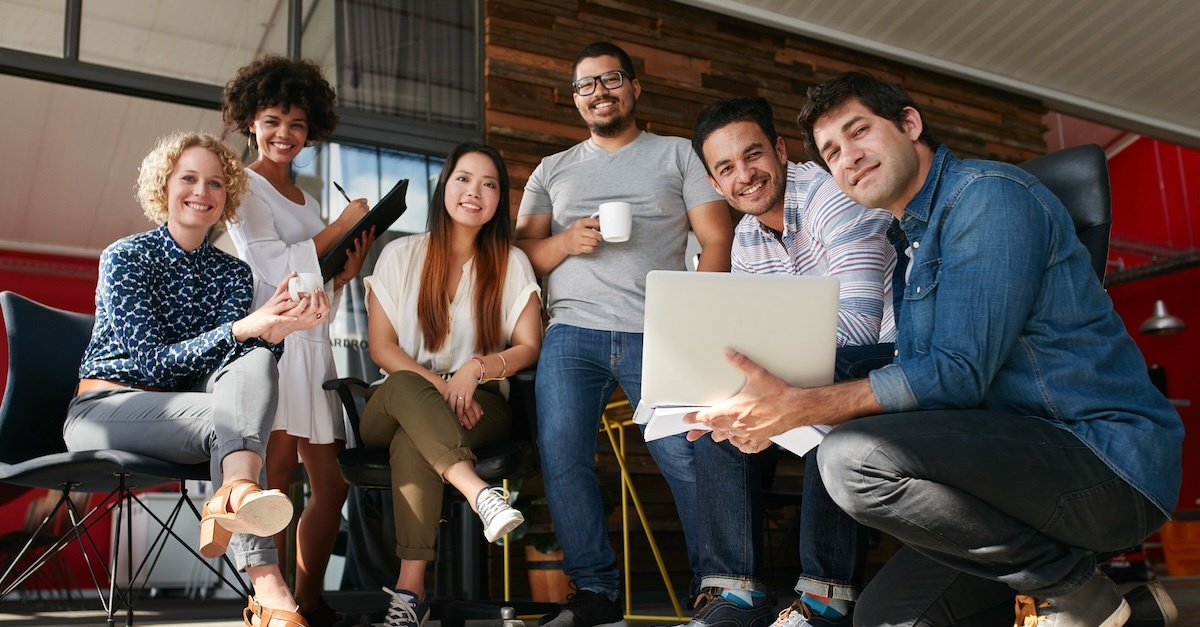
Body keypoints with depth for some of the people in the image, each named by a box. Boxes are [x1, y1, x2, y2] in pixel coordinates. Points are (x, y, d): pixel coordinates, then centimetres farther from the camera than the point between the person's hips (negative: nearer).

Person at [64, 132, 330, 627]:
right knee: (227, 413, -35)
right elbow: (154, 360, -15)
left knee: (257, 363, -29)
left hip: (181, 414, 4)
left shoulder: (232, 273, 10)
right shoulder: (125, 257, -3)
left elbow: (240, 354, -6)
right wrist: (245, 326, -29)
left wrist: (278, 328, -29)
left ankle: (235, 496, -53)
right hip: (102, 410, -4)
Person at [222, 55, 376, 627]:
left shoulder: (305, 200, 21)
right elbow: (277, 268, -12)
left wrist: (349, 268, -1)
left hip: (314, 344, 8)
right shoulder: (245, 187, 0)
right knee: (274, 483, -11)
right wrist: (344, 222, -6)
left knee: (332, 482, 7)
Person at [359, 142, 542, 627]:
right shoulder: (400, 255, 6)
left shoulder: (512, 264, 7)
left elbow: (529, 347, 2)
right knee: (405, 387, -37)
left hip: (479, 405, -1)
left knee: (412, 441, -35)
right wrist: (438, 386, -18)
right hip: (392, 409, 1)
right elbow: (381, 346, -1)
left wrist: (477, 368, -19)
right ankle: (479, 493, -52)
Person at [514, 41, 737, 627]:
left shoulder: (678, 155, 15)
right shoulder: (551, 171, 23)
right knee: (562, 459, -13)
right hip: (572, 335, 3)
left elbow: (717, 241, 5)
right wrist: (567, 241, -6)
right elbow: (522, 253, 16)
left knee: (693, 457, -18)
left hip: (658, 335, -2)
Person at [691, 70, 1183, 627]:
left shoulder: (987, 194, -11)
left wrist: (797, 407, -23)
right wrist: (765, 410, 0)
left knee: (854, 458, -29)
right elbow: (912, 379, 13)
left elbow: (957, 373, -22)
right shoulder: (914, 243, 19)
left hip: (1104, 453, -9)